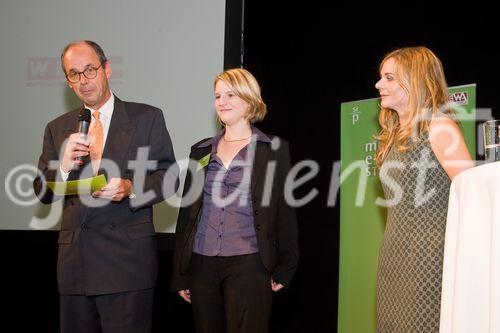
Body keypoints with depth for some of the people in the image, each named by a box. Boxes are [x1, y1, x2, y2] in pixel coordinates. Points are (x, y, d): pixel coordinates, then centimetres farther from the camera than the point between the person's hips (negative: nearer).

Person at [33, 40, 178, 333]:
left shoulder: (147, 118, 4)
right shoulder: (58, 129, 13)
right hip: (75, 261, 4)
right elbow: (44, 194, 9)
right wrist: (63, 166, -12)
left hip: (127, 257, -3)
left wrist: (130, 188, -19)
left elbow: (168, 177, 0)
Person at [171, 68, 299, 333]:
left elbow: (284, 212, 1)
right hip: (201, 264, 4)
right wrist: (180, 274, 10)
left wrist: (284, 270, -3)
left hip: (248, 264, -4)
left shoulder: (273, 149, 2)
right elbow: (187, 211, 14)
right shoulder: (201, 150, 13)